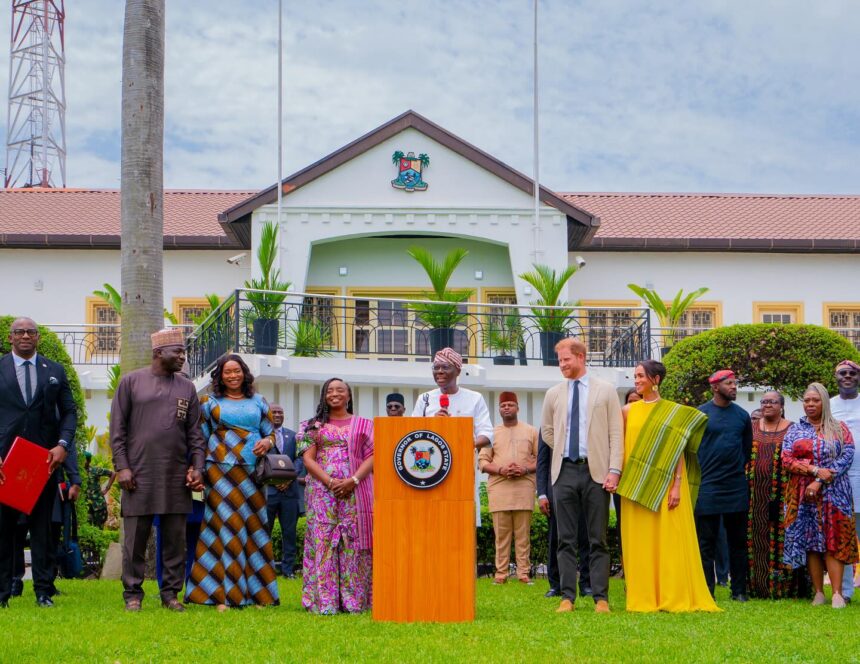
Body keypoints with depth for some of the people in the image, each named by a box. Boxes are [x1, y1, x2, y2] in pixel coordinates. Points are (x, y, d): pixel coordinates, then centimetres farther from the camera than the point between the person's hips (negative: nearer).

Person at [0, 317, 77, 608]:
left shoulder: (55, 371, 11)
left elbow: (69, 411, 10)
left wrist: (62, 445, -6)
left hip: (45, 458, 1)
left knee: (42, 526, 5)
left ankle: (44, 590, 9)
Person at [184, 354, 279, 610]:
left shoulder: (258, 402, 16)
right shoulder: (209, 401, 10)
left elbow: (271, 432, 18)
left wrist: (267, 442, -5)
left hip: (252, 472, 3)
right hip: (221, 471, -3)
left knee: (254, 526, 0)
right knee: (227, 525, -9)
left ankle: (255, 591, 5)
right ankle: (224, 594, -6)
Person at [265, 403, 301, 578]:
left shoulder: (292, 435, 14)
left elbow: (298, 459, 9)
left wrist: (289, 478, -7)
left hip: (289, 489, 3)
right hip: (267, 489, -3)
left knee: (289, 531, 5)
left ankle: (287, 568, 12)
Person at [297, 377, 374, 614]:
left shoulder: (363, 424, 13)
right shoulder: (315, 425, 13)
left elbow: (372, 455, 3)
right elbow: (308, 458, 3)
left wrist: (354, 480, -13)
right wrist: (330, 482, -11)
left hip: (355, 493, 0)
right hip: (322, 490, 0)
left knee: (353, 542, -4)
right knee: (322, 541, -5)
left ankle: (354, 599, -1)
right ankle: (323, 601, -5)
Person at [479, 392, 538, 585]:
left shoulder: (531, 431, 13)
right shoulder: (492, 433, 14)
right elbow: (482, 461, 9)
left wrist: (525, 469, -9)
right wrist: (500, 470, -9)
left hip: (524, 488, 0)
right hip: (499, 488, 1)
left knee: (523, 533, -3)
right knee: (501, 534, -2)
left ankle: (523, 573, -1)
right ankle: (501, 573, 0)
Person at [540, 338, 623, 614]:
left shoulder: (605, 391, 3)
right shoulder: (554, 394, 10)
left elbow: (616, 433, -1)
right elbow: (547, 431, 23)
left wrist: (614, 470, -9)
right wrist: (563, 451, 11)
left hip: (596, 472, -2)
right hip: (564, 471, 2)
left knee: (598, 540, 1)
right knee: (566, 539, 3)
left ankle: (601, 598, 4)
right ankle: (567, 596, 7)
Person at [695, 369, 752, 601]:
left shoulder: (742, 415, 9)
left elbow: (747, 448, 18)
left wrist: (739, 468, 10)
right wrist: (698, 475, -1)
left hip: (737, 487, 3)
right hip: (708, 486, -3)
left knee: (738, 541, 7)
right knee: (707, 542, 0)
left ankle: (739, 590, 13)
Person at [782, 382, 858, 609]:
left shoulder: (839, 429, 7)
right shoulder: (795, 429, 12)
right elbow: (786, 458, 1)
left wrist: (820, 482, -14)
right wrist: (815, 470, -13)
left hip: (833, 493, -2)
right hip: (803, 494, 2)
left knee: (834, 541, -9)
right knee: (809, 541, 0)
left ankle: (837, 594, -11)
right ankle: (818, 593, 4)